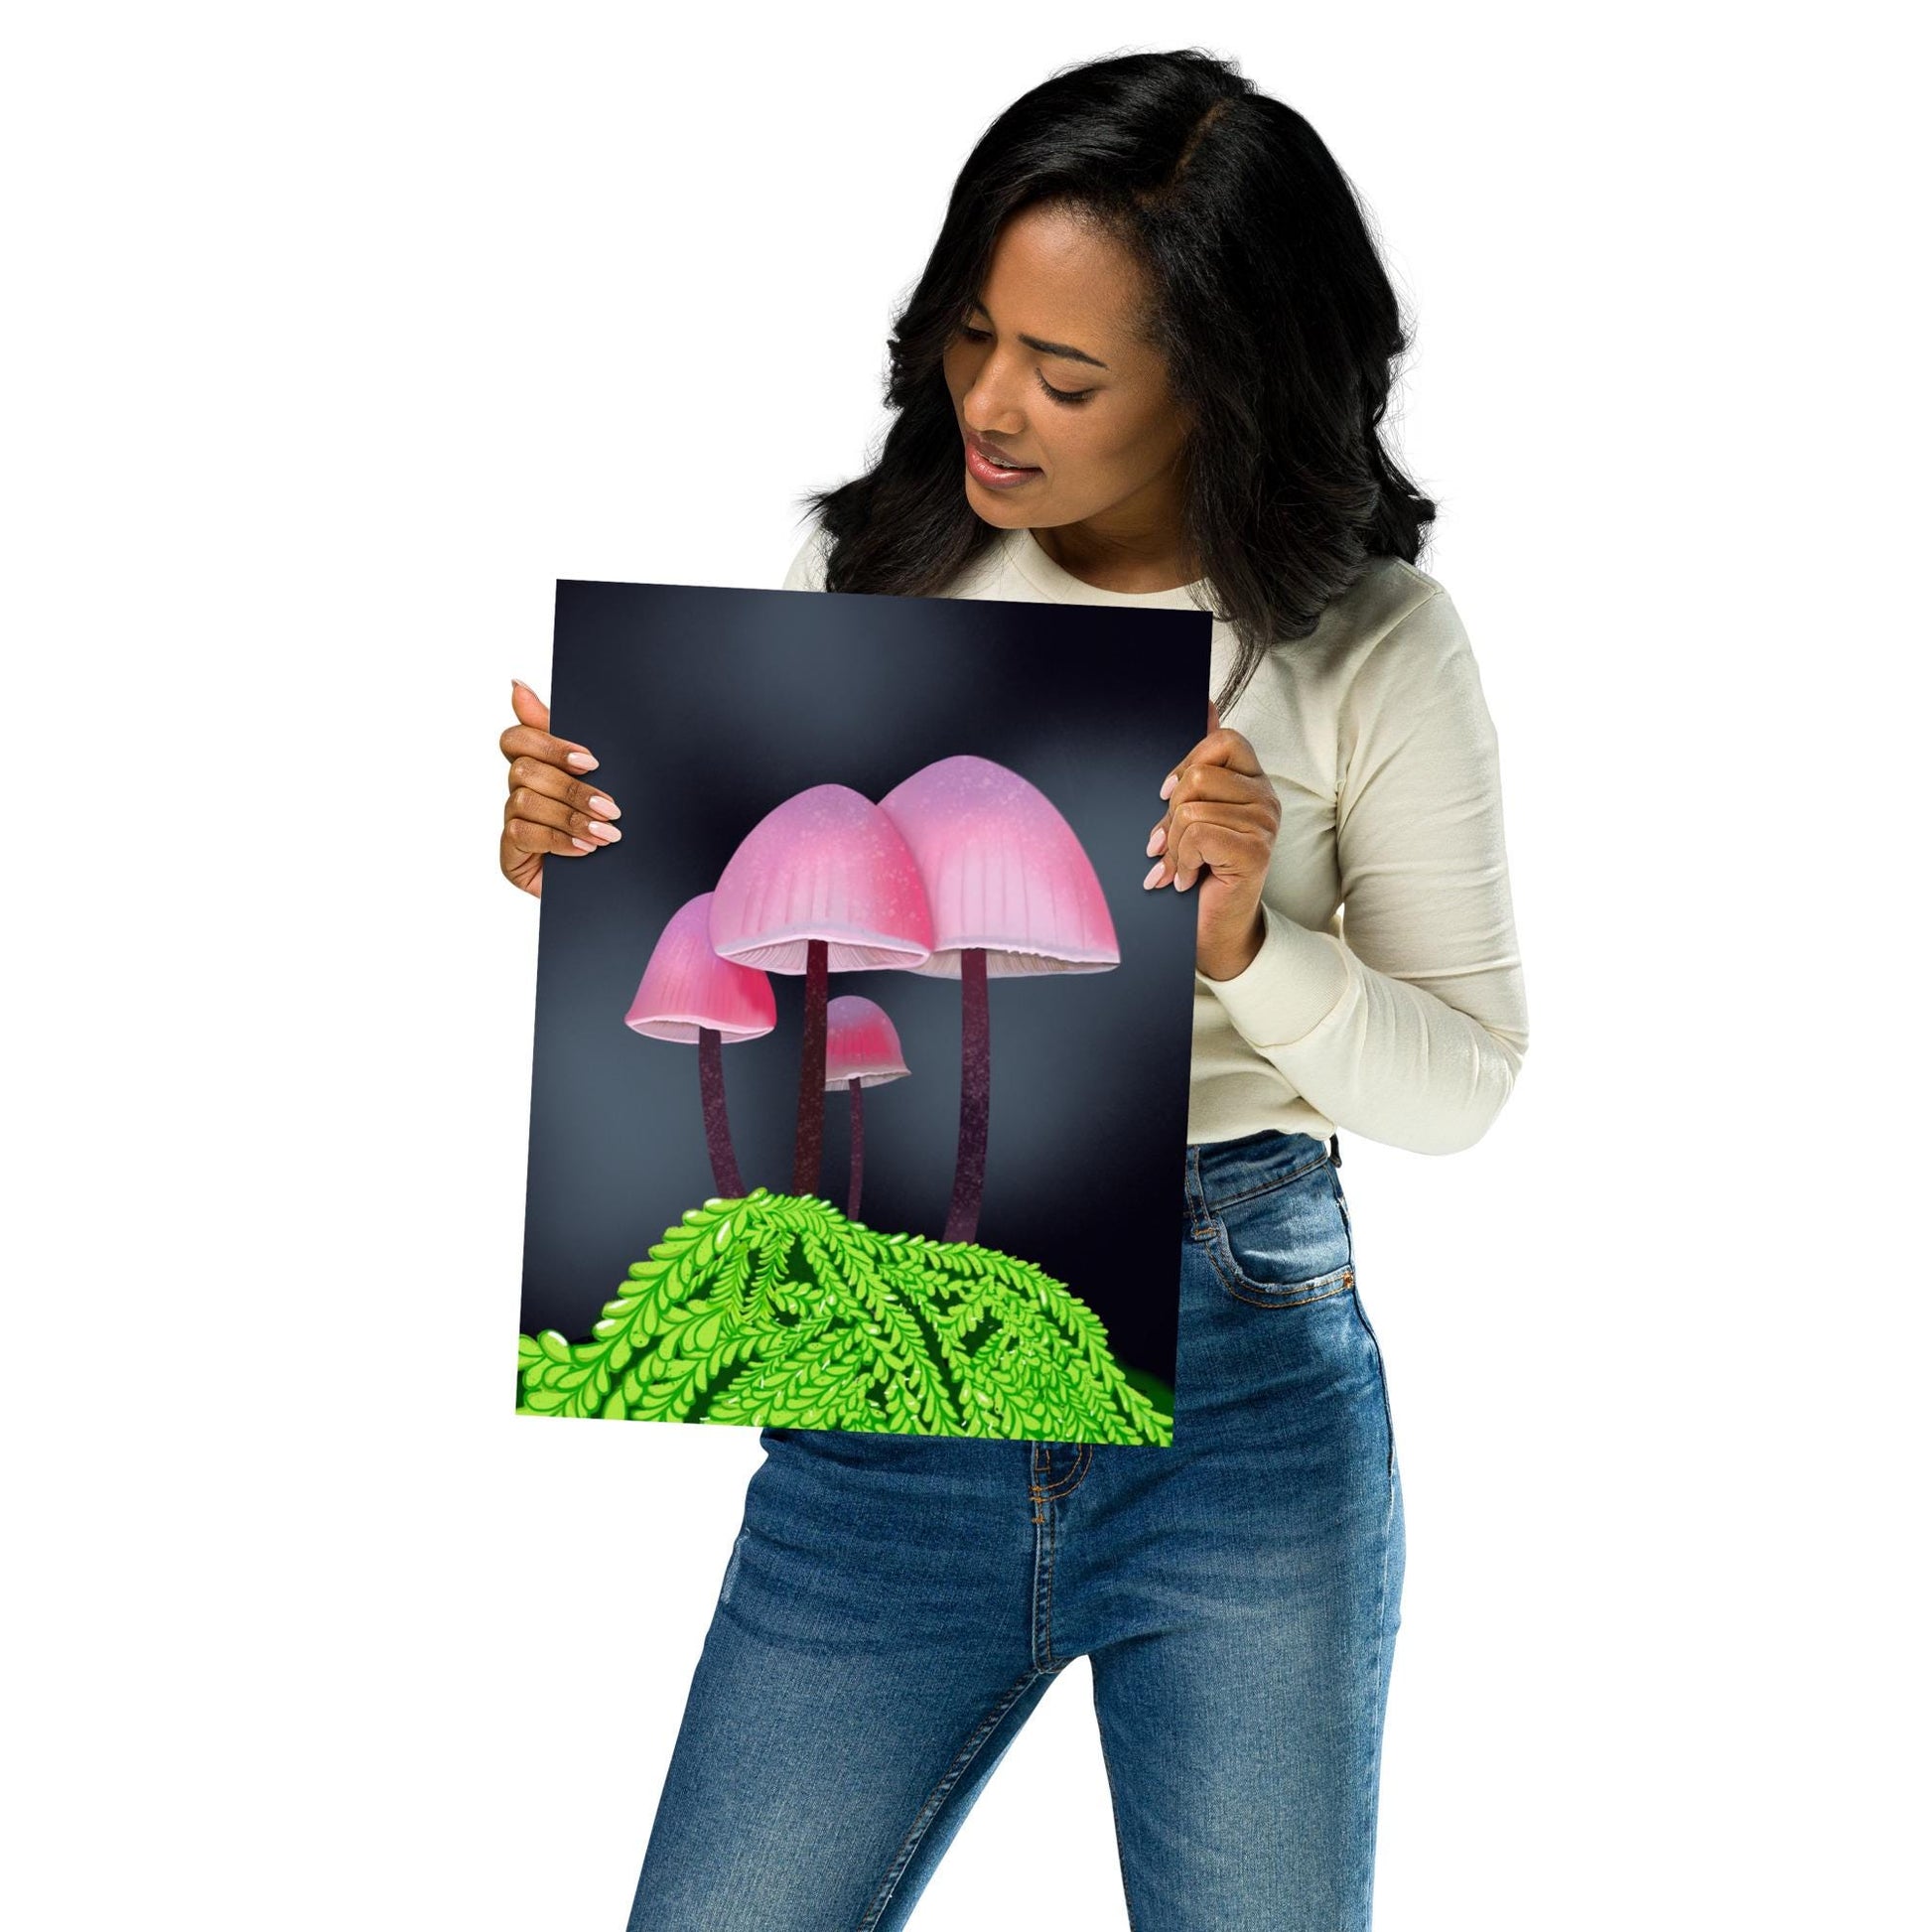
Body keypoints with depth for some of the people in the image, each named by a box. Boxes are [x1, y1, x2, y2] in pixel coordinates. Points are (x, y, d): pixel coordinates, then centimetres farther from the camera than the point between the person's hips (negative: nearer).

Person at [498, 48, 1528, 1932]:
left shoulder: (1371, 645, -4)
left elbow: (1462, 1082, -1)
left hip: (1242, 1388, -1)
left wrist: (1247, 945, -19)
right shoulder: (861, 571, 1)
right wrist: (575, 859, -12)